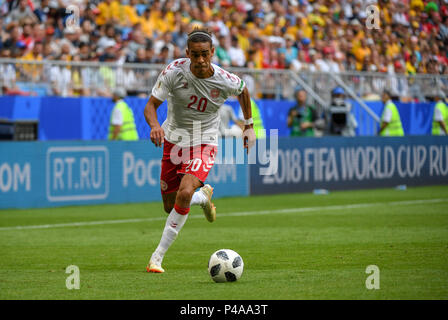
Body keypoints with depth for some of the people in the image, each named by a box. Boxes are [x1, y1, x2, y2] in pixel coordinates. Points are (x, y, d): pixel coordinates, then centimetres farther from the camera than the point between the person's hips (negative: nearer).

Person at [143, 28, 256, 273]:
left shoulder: (225, 81, -18)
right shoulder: (174, 71, -20)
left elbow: (243, 91, 8)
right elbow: (151, 105, -16)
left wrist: (249, 126, 14)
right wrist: (154, 125, -38)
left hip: (204, 143, -2)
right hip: (173, 140, 3)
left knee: (184, 193, -27)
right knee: (170, 206, 9)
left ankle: (158, 256, -17)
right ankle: (204, 197, 46)